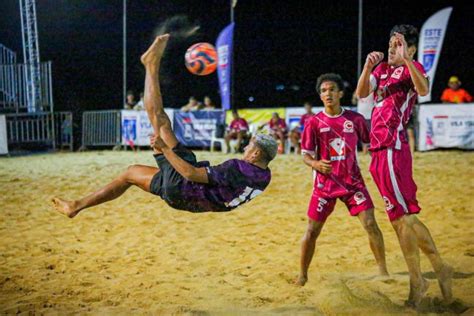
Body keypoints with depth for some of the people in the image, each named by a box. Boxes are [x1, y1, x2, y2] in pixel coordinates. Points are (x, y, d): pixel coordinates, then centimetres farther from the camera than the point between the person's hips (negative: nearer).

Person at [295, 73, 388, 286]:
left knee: (370, 223, -8)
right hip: (325, 183, -1)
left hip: (352, 180, 1)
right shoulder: (314, 122, -4)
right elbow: (306, 154, -2)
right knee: (312, 230, 2)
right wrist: (316, 164, -23)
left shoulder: (355, 119, 0)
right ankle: (302, 275, 19)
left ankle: (383, 271, 7)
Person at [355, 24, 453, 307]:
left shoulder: (412, 67, -2)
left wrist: (406, 60, -32)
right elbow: (362, 93, 7)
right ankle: (440, 268, 21)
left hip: (393, 148, -8)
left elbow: (424, 90, -24)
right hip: (380, 149, 8)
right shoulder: (382, 68, 19)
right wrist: (368, 66, -6)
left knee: (401, 216, -7)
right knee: (404, 215, 11)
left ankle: (417, 282, 5)